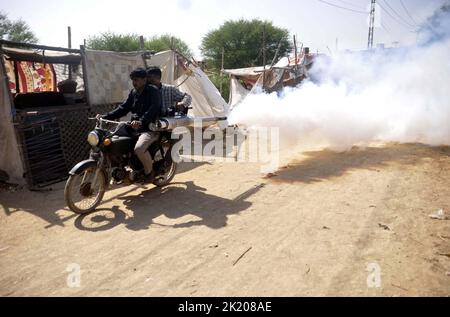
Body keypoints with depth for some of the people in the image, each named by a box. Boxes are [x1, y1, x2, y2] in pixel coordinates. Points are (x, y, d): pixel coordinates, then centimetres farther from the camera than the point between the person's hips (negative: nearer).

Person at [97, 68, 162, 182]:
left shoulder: (153, 91, -8)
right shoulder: (133, 93, 16)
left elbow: (153, 110, -25)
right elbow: (123, 108, 13)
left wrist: (141, 122, -42)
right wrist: (105, 116, 1)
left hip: (150, 129, -8)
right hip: (134, 128, 8)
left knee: (139, 149, -33)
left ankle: (149, 171, -7)